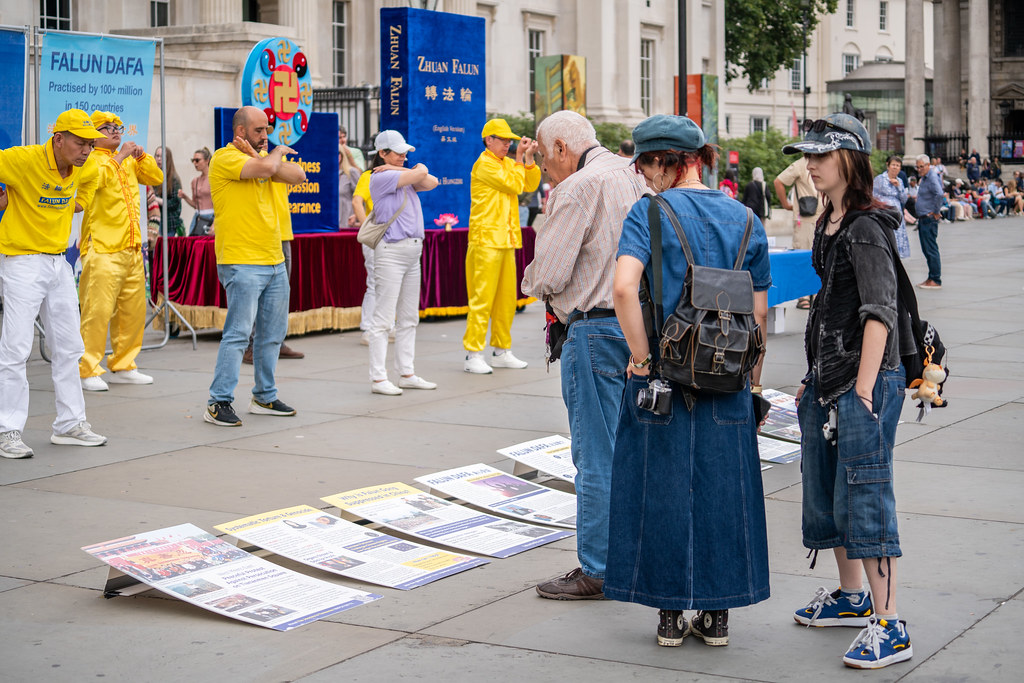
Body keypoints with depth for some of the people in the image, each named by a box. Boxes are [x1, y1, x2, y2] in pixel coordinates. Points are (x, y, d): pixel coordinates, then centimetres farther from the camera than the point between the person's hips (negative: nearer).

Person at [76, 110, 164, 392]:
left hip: (132, 249, 8)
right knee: (98, 310, -12)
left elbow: (156, 178, 17)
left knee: (134, 310, 10)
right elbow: (94, 179, -23)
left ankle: (123, 367, 21)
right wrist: (119, 157, -20)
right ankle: (87, 371, -7)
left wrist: (141, 156, 4)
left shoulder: (129, 162, 19)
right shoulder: (91, 161, -3)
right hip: (102, 250, -8)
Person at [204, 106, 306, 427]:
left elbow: (298, 176, 2)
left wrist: (261, 155, -8)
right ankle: (219, 403, -7)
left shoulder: (262, 155, 16)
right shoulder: (225, 158, -8)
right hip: (242, 264, -8)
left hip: (274, 262, 8)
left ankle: (265, 397, 24)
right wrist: (278, 151, -2)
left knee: (273, 334, 13)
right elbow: (265, 168, -24)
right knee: (237, 334, -11)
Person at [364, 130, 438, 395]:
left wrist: (399, 169, 0)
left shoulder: (403, 179, 17)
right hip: (391, 251, -9)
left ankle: (407, 374, 18)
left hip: (413, 252, 9)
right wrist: (418, 170, 11)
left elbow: (431, 182, 7)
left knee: (409, 319, 12)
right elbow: (421, 172, -12)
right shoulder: (380, 177, -9)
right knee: (383, 318, -7)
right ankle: (378, 379, -6)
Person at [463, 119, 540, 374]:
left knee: (507, 298, 11)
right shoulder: (484, 164, -9)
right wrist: (519, 159, -4)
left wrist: (529, 159, 4)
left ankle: (501, 351, 20)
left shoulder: (507, 163, 18)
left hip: (506, 240, 9)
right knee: (482, 298, -10)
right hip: (486, 240, -9)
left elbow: (530, 184, 16)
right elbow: (514, 184, -15)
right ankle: (473, 354, -9)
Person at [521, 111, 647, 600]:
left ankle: (596, 570, 4)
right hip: (638, 320, 9)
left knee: (595, 456, -2)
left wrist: (531, 282, 6)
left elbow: (549, 273, -16)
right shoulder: (632, 178, 13)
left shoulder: (578, 188, -14)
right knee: (629, 448, 15)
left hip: (596, 330, -9)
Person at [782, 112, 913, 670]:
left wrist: (863, 389, -23)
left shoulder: (866, 228, -14)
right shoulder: (829, 224, 14)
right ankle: (851, 597, 33)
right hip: (827, 377, 10)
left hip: (865, 379, -10)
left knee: (864, 499, -9)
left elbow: (879, 314, -19)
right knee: (825, 493, 17)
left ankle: (889, 627, -6)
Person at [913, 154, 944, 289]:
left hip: (929, 219, -10)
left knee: (931, 250, -8)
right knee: (927, 249, 13)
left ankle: (935, 280, -6)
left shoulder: (932, 177, -15)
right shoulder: (924, 178, 16)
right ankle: (932, 278, 18)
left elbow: (939, 194, -30)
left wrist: (935, 212, -23)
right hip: (923, 218, 10)